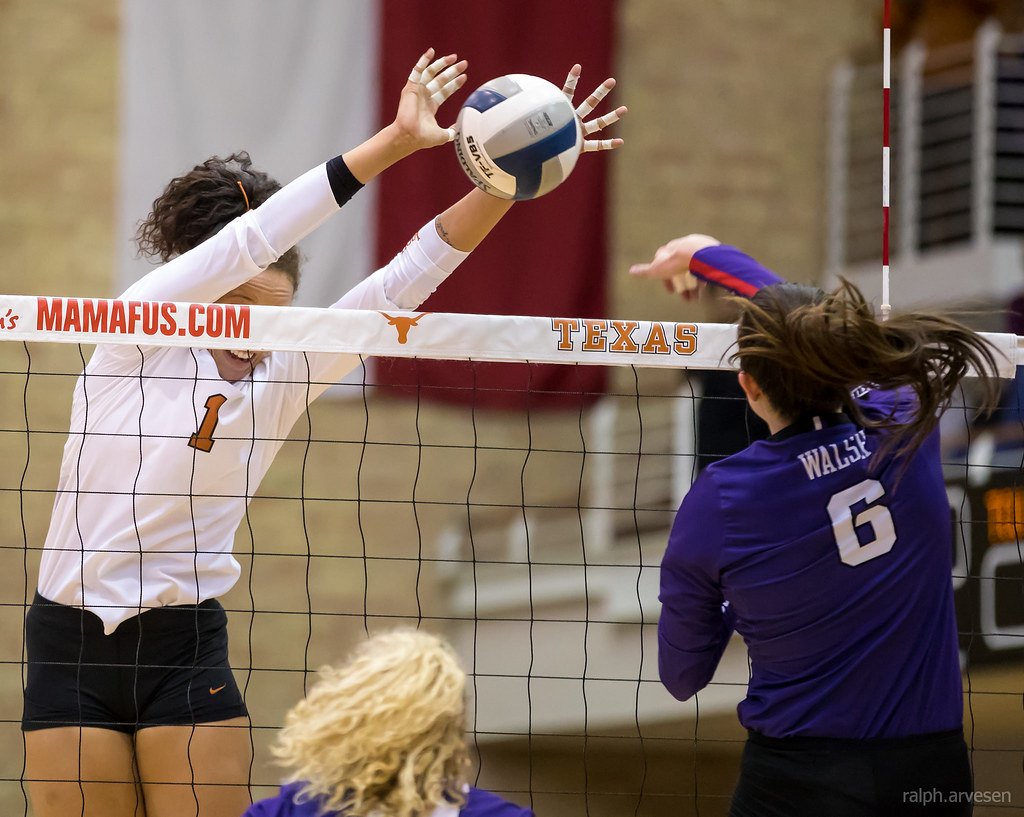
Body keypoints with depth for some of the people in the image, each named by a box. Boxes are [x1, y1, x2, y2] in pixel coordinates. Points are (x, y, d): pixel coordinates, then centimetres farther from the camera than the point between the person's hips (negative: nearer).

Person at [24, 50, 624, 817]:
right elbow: (249, 240, -18)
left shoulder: (281, 378, 4)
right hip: (72, 647, -3)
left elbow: (403, 280, -3)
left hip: (187, 653, 3)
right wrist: (391, 144, -24)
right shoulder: (137, 334, -7)